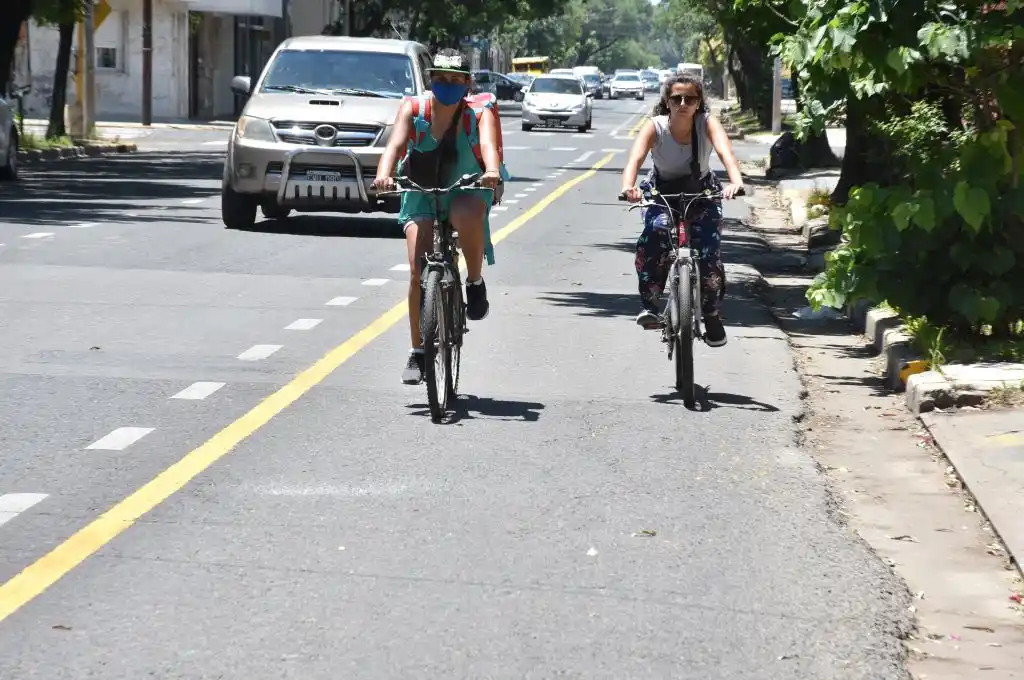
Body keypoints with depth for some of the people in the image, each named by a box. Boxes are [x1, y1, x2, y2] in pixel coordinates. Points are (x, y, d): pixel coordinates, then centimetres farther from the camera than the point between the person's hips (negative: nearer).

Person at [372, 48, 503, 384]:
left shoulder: (478, 113, -13)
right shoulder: (413, 109, -10)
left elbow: (488, 144, -32)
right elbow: (395, 144, -26)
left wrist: (492, 171, -55)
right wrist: (383, 175, -46)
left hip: (465, 192, -1)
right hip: (420, 193, 1)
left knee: (468, 216, -39)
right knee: (418, 269, -15)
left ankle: (475, 282, -11)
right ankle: (417, 352, -4)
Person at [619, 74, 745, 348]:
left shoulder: (707, 124, -22)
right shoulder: (655, 126, -23)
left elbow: (724, 150, -40)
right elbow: (636, 156, -38)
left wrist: (736, 180, -61)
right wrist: (628, 186, -59)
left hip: (702, 193, 1)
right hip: (661, 192, -1)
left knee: (709, 251, -16)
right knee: (655, 233, -31)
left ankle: (712, 315, 6)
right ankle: (649, 305, -24)